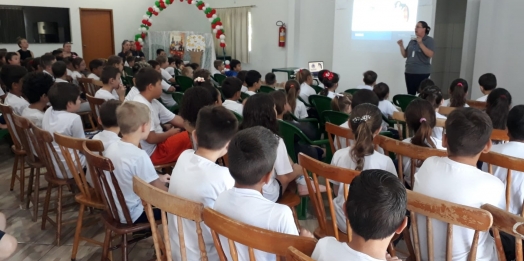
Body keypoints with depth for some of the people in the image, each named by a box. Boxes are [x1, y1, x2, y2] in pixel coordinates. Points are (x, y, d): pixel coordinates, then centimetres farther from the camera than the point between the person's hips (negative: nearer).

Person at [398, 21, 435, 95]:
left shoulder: (429, 40, -1)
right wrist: (401, 46, 0)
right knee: (410, 94, 6)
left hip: (422, 73, -5)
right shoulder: (412, 41, 14)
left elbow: (430, 54, -15)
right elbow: (405, 55, 15)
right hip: (409, 72, 5)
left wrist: (420, 43, -19)